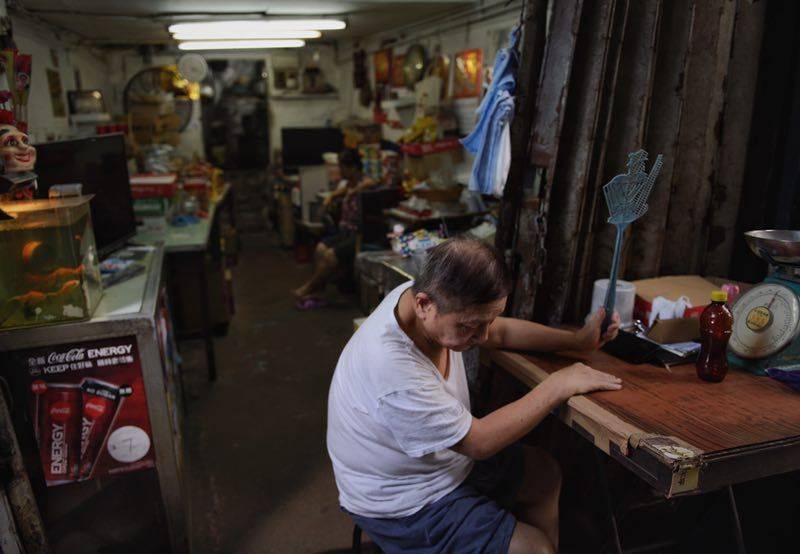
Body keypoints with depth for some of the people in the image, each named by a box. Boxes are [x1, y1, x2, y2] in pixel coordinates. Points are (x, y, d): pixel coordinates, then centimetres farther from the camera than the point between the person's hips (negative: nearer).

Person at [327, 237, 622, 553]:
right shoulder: (393, 370, -38)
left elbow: (501, 331, 4)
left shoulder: (422, 294, -14)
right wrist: (556, 387, -20)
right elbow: (480, 442, -27)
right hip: (405, 506, -8)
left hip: (449, 457, 8)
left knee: (545, 474, 16)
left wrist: (578, 340, -3)